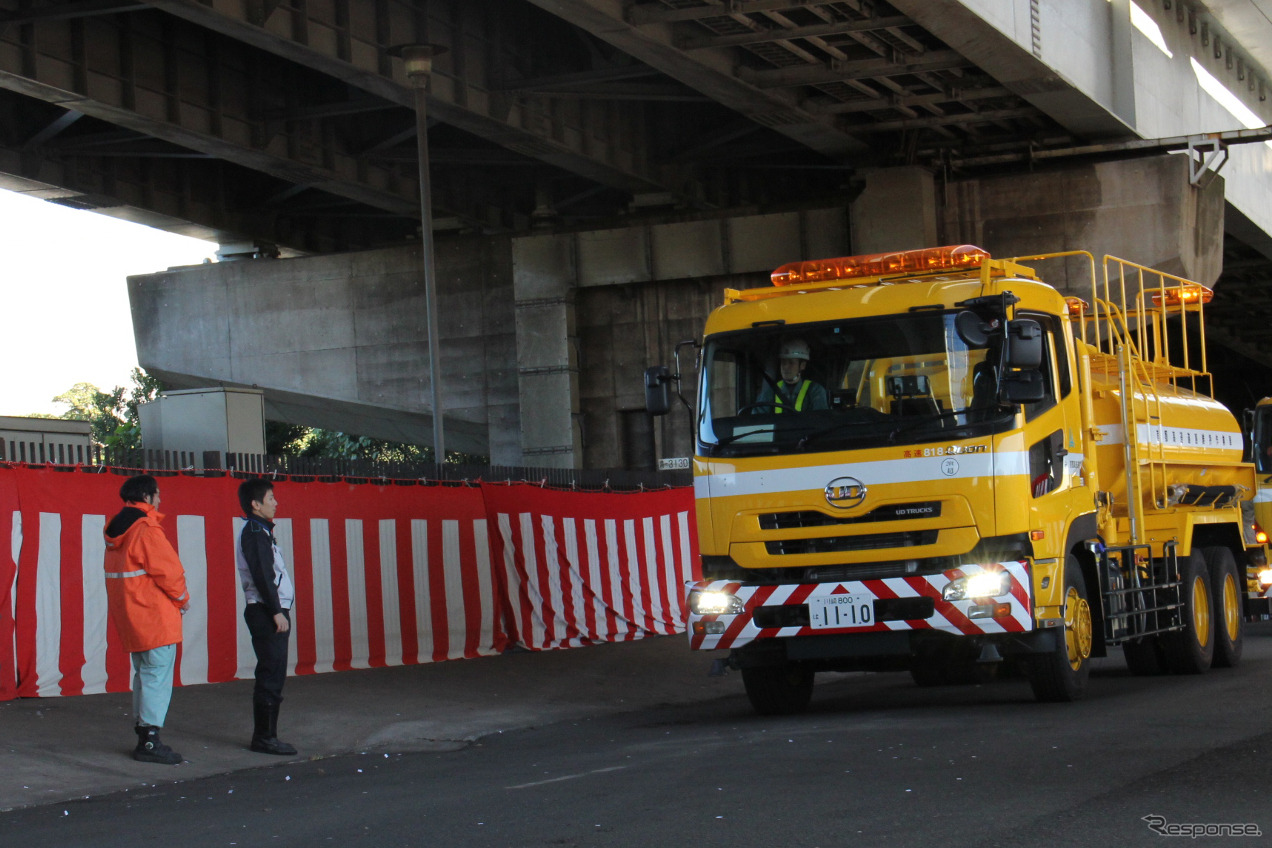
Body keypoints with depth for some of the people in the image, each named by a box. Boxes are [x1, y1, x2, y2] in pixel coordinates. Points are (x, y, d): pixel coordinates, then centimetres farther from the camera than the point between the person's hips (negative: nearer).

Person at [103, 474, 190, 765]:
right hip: (154, 615, -9)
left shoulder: (117, 530, 12)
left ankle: (143, 736, 20)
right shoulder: (146, 530, -16)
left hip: (129, 616, 9)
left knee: (144, 674, 17)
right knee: (158, 675, -7)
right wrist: (182, 599, 1)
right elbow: (168, 571, -17)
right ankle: (150, 741, -9)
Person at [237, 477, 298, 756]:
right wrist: (277, 612, -20)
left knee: (273, 676, 10)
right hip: (265, 612, -10)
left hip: (269, 612, 10)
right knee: (271, 676, -10)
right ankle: (264, 737, -8)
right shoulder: (255, 533, -11)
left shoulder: (260, 532, 20)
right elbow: (262, 576, -18)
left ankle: (265, 736, 13)